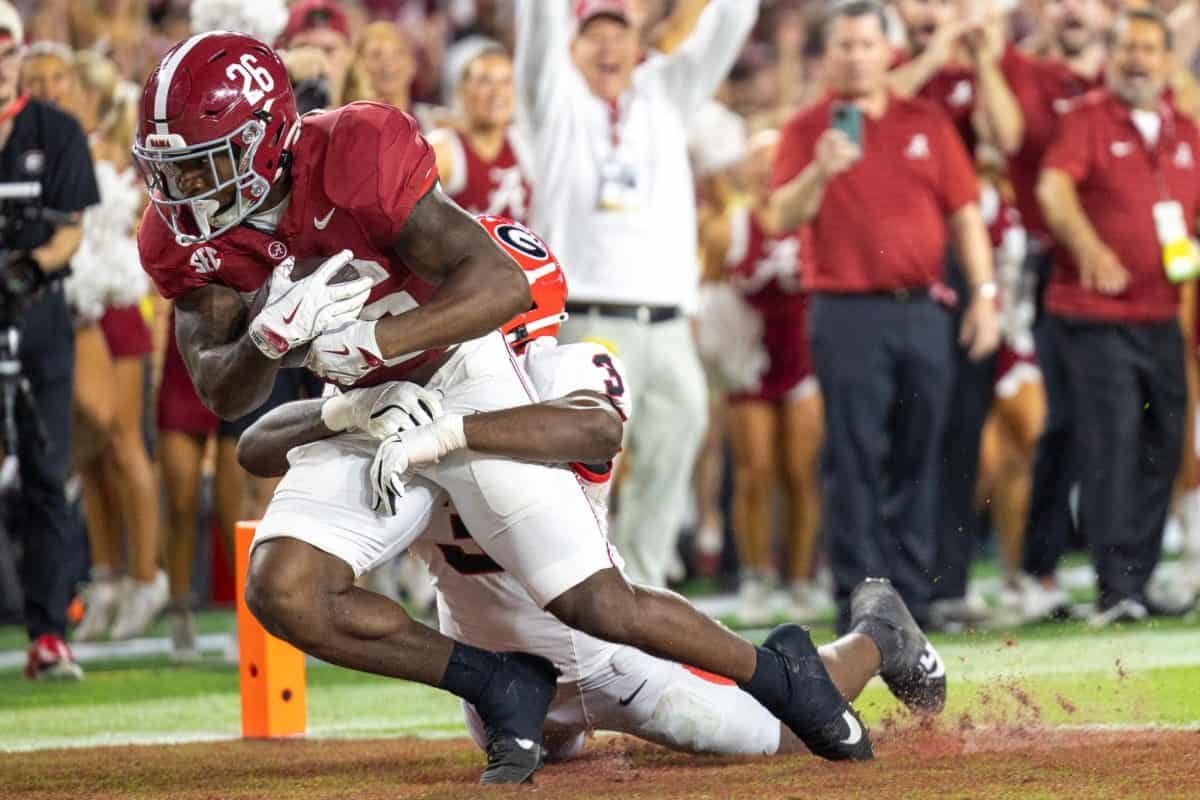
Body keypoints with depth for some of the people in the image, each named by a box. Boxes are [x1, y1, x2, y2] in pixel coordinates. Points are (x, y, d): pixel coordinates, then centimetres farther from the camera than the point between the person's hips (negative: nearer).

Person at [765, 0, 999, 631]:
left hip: (922, 311, 3)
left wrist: (983, 293, 5)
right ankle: (859, 599, -4)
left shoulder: (927, 124, 12)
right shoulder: (808, 130, 4)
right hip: (848, 313, -3)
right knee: (855, 460, -5)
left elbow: (964, 213, 13)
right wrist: (819, 171, -22)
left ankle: (911, 596, 11)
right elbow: (780, 220, -5)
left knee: (918, 459, 5)